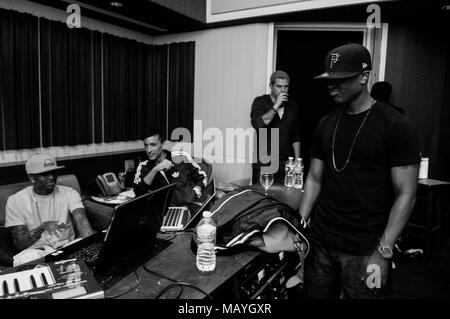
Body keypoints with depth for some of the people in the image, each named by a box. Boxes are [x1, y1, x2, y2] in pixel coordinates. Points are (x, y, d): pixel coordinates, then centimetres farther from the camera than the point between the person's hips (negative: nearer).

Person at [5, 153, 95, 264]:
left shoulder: (69, 193, 1)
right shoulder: (15, 201, -2)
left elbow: (82, 221, -15)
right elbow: (19, 244, -5)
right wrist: (42, 227, -24)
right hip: (34, 251, 0)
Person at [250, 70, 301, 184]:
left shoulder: (293, 106, 9)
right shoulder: (260, 102, -1)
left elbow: (296, 137, 12)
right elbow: (258, 124, -19)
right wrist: (276, 106, -17)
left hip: (285, 163, 3)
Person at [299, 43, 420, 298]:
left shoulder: (395, 126, -9)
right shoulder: (326, 124, 6)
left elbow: (406, 194, -10)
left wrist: (382, 253, -14)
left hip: (364, 251, -4)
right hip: (320, 243, 4)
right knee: (316, 294, 14)